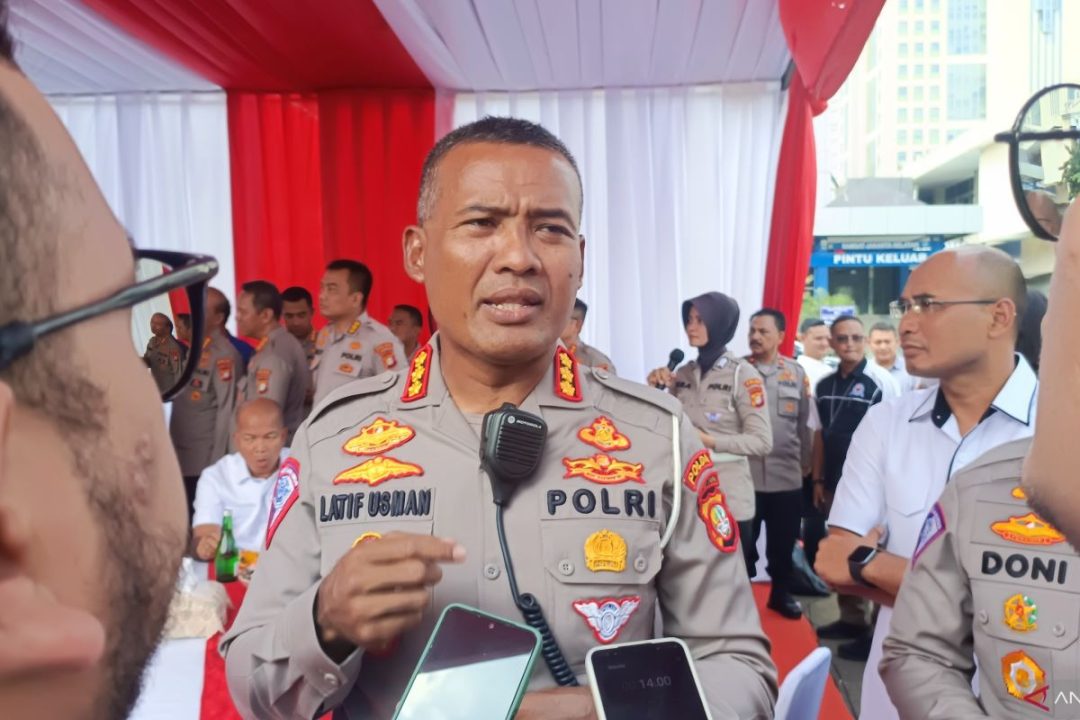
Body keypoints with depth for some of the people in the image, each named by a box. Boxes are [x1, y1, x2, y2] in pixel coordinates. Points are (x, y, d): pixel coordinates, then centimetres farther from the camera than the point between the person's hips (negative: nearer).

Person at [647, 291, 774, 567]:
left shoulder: (743, 374, -8)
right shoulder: (683, 373, 7)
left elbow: (762, 442, -14)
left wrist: (708, 440, -20)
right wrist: (656, 390, -3)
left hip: (727, 498, -5)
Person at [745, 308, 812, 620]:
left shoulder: (797, 373, 4)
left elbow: (804, 423, 9)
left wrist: (806, 462, 11)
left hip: (787, 475, 2)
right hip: (744, 474, -1)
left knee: (783, 542, 13)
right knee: (743, 541, 10)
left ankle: (781, 592, 31)